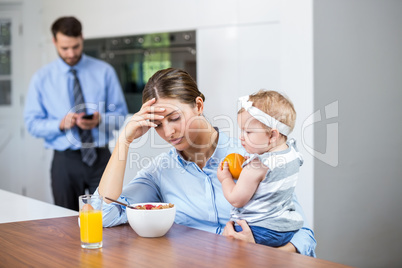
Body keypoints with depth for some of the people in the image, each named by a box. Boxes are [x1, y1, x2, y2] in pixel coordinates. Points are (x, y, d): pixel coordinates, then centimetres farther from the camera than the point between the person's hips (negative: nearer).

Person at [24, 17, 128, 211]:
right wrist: (61, 124, -16)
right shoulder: (41, 78, 4)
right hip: (65, 161, 0)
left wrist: (100, 120, -17)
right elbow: (32, 123, 2)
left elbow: (120, 113, 4)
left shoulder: (104, 72, 4)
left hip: (100, 158, 0)